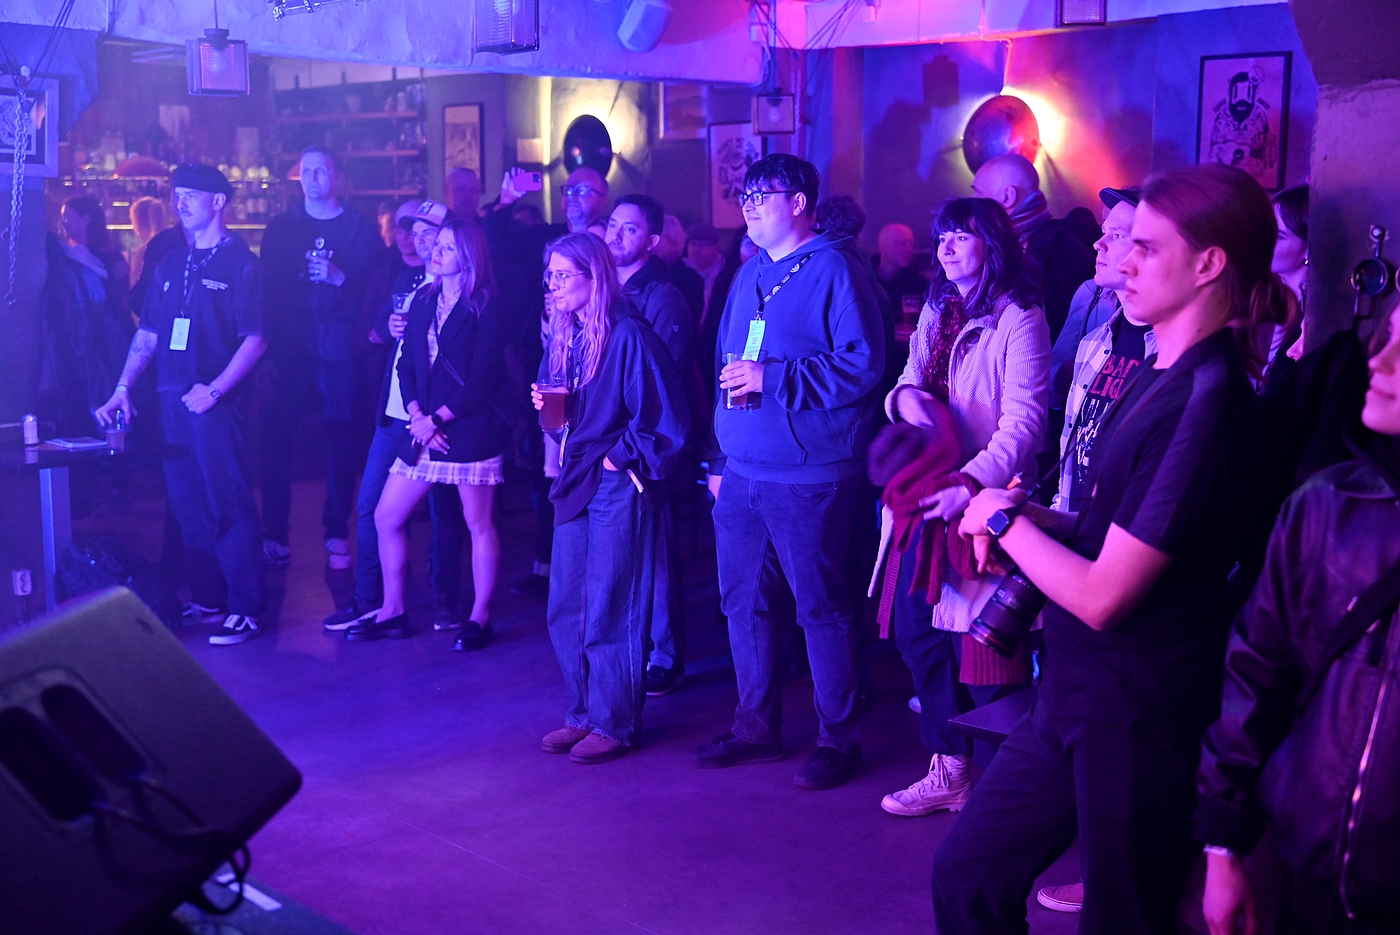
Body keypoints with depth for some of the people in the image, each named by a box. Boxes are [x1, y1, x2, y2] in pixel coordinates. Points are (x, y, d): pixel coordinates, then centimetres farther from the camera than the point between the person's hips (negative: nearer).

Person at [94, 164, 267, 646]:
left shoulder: (241, 264, -2)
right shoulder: (170, 265, 16)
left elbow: (255, 339, -8)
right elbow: (148, 334, 18)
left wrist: (214, 390, -17)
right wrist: (123, 388, 8)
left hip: (217, 403, -6)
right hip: (172, 402, 6)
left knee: (228, 506, -6)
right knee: (187, 506, 9)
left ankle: (245, 609, 0)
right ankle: (206, 600, 18)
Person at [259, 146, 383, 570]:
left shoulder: (362, 229, 7)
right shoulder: (280, 228, 13)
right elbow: (267, 285, 8)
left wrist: (340, 277, -16)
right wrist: (269, 337, -3)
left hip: (341, 348, -1)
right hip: (291, 348, 1)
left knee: (343, 439, 1)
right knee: (274, 438, -5)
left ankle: (337, 534, 12)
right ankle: (275, 535, 4)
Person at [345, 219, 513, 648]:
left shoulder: (488, 308, -7)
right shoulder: (423, 300, 12)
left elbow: (483, 379, -12)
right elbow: (407, 364, 8)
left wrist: (436, 419, -13)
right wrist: (417, 416, -7)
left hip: (470, 431, -7)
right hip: (425, 429, 7)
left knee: (479, 524, 3)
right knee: (386, 517, 7)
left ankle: (480, 618, 14)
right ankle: (392, 611, 20)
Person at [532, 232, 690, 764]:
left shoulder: (628, 336, -15)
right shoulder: (564, 336, 9)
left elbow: (667, 417, -14)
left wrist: (621, 458, -11)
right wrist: (544, 404, -1)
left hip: (619, 486, -8)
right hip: (576, 482, 8)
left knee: (609, 611, -2)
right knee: (566, 610, 11)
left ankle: (614, 725, 10)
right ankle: (584, 715, 24)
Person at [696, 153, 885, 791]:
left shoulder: (835, 270, -8)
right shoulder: (749, 275, 17)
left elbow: (863, 366, -16)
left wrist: (773, 378, -18)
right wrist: (721, 457, 18)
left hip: (808, 480, -8)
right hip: (742, 475, 8)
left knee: (822, 608, 0)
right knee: (743, 603, 13)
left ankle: (837, 739, 14)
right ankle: (756, 729, 26)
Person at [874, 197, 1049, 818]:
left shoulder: (1019, 321, -10)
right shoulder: (937, 313, 14)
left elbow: (1023, 423, -18)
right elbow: (910, 380, 17)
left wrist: (971, 483, -32)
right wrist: (905, 394, -9)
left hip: (980, 502, -8)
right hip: (923, 499, 8)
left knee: (983, 647, -3)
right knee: (917, 634, 13)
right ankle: (949, 770, 28)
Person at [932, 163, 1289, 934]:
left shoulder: (1208, 400, -23)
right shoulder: (1163, 377, 6)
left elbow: (1103, 595, -23)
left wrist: (1006, 520, -9)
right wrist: (1031, 519, -4)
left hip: (1140, 720, -8)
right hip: (1077, 695, 8)